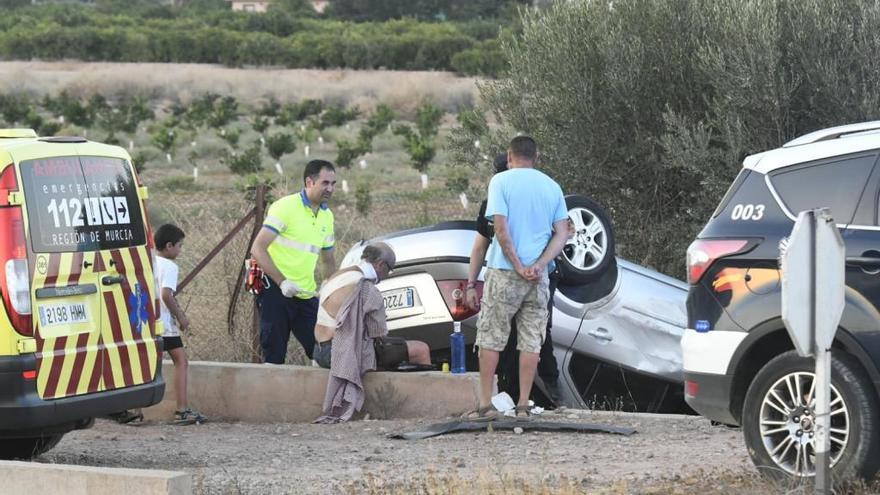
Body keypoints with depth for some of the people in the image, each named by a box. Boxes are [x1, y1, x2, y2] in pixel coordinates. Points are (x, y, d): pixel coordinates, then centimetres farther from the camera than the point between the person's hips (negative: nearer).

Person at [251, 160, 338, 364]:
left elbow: (328, 261, 25)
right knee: (274, 356, -5)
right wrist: (282, 282, -23)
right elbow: (258, 249, -14)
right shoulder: (286, 207, -8)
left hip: (307, 295, 6)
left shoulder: (327, 216, 13)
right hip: (276, 292, -6)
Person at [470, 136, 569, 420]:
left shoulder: (501, 182, -5)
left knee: (490, 340, 4)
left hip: (504, 271, -4)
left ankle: (486, 404, 3)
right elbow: (562, 233, 3)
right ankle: (523, 405, 6)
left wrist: (519, 267, -9)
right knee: (531, 341, 7)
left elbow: (501, 229, -14)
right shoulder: (552, 187, 9)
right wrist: (538, 266, -6)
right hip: (539, 278, 4)